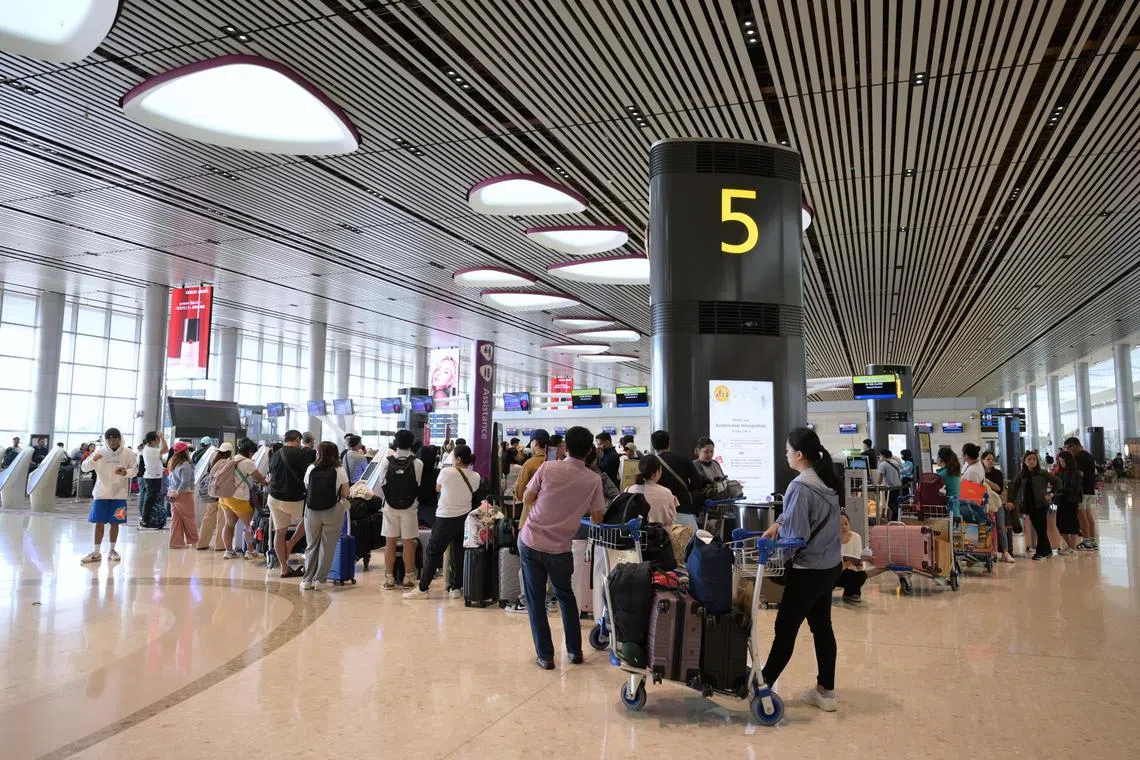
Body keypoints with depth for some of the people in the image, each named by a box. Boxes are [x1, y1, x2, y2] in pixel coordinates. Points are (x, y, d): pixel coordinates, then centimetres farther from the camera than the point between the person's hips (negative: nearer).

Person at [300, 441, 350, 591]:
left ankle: (307, 580, 18)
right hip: (332, 512, -2)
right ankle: (319, 579, 11)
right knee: (327, 547, 7)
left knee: (311, 545, 14)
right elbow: (345, 494, -4)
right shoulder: (340, 471, -9)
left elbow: (306, 487, 6)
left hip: (312, 512, 2)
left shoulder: (310, 469, -4)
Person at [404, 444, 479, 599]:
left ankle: (422, 589, 8)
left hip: (446, 518, -4)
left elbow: (438, 489, 3)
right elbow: (472, 492, 7)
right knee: (459, 552, 13)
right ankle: (456, 588, 17)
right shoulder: (475, 477, -4)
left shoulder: (447, 472, -14)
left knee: (433, 552, 4)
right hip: (465, 517, 4)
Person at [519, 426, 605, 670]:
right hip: (560, 549, 1)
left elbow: (526, 499, 0)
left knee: (535, 600, 10)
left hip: (531, 542, -1)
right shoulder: (593, 480, -8)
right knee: (565, 596, 23)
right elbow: (597, 518, 3)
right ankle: (575, 650, 28)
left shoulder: (548, 468, -10)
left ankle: (545, 655, 13)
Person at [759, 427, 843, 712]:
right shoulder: (827, 480, 5)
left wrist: (774, 538, -3)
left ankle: (764, 683, 14)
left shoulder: (800, 486, -22)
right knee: (822, 626, 15)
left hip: (808, 570, -8)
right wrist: (780, 523, 3)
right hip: (831, 565, 8)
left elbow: (796, 536, -19)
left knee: (786, 628, 2)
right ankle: (825, 691, 22)